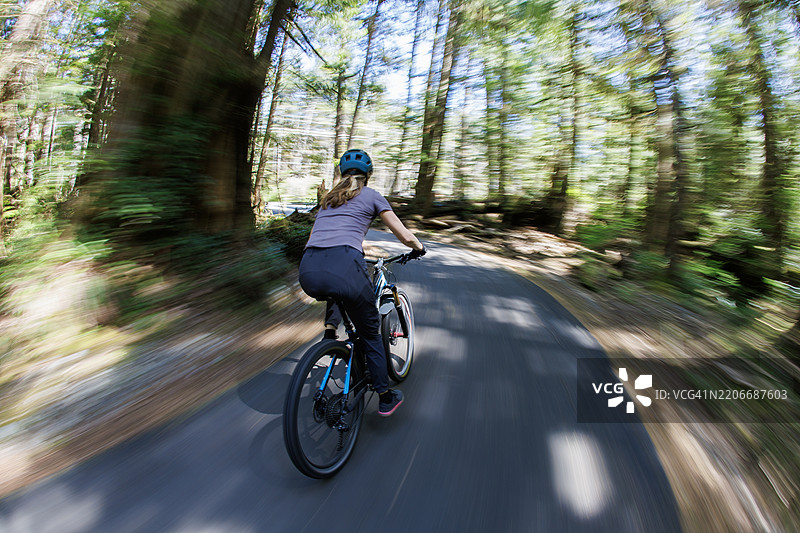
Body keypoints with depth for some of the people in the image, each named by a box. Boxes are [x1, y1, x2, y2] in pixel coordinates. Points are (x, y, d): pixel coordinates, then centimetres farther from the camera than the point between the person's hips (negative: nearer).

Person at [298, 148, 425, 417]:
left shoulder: (328, 198, 29)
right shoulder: (371, 196, 16)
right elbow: (406, 237, 13)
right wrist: (419, 248, 35)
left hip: (308, 274, 5)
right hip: (344, 268, -4)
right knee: (370, 334, 18)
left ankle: (330, 327, 25)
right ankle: (386, 398, 29)